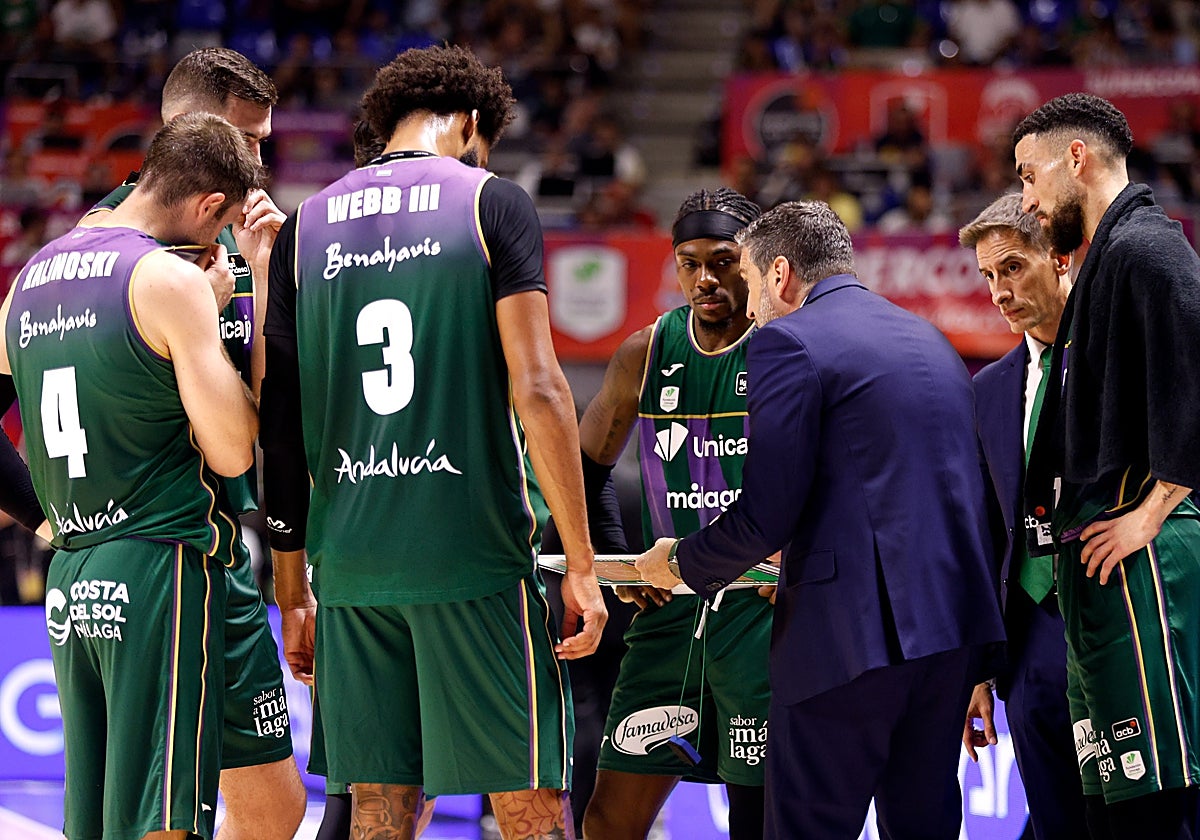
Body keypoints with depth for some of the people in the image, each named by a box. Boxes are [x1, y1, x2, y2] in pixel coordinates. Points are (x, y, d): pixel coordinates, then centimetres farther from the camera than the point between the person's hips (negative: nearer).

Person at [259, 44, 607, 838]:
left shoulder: (305, 226, 12)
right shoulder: (492, 202, 0)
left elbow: (280, 422, 11)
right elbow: (536, 391, -9)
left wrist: (291, 589, 17)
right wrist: (581, 564, -6)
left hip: (350, 563, 4)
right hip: (477, 558, -4)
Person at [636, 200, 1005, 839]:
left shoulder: (788, 343, -6)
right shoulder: (931, 341, 19)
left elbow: (765, 515, -12)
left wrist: (681, 563, 4)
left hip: (852, 633, -8)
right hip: (953, 621, 8)